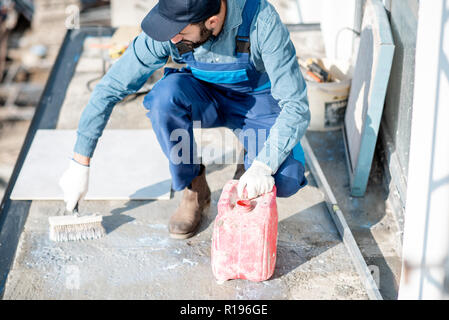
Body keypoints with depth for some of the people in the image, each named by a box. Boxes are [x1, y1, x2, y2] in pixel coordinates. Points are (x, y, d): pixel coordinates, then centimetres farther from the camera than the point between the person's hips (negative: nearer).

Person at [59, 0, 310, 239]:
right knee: (166, 94, -34)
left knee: (285, 181, -28)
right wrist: (80, 163, -19)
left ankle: (253, 159, 10)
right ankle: (194, 189, -11)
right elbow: (111, 87, -19)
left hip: (259, 101, -2)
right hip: (206, 97, 2)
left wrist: (264, 166, -45)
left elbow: (296, 106, -31)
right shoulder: (168, 28, -26)